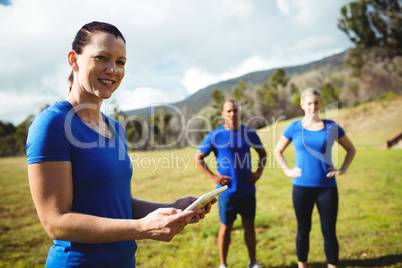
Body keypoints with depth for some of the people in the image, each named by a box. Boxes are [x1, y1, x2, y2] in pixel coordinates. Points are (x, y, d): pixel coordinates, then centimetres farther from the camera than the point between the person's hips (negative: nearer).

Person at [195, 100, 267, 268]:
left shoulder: (249, 133, 2)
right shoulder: (215, 136, -8)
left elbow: (262, 152, 17)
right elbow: (198, 158, -1)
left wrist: (259, 172, 3)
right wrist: (213, 176, -8)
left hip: (248, 190, 3)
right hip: (227, 191, -3)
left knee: (249, 225, 14)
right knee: (225, 228, 8)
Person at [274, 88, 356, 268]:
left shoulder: (332, 127, 2)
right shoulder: (294, 128, 0)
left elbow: (351, 149, 15)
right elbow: (277, 151, 11)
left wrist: (342, 169, 3)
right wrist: (287, 170, 0)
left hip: (327, 187, 0)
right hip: (302, 187, 0)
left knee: (329, 231, 6)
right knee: (303, 230, 11)